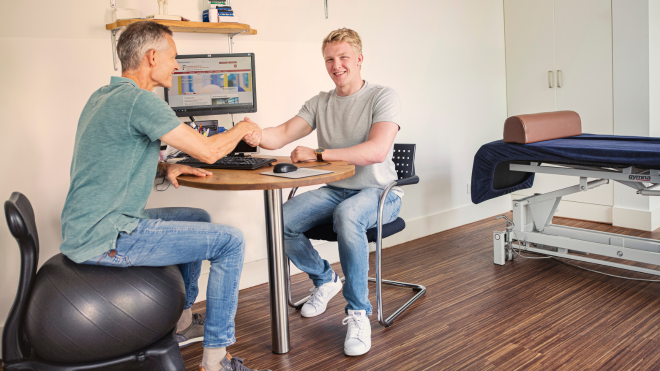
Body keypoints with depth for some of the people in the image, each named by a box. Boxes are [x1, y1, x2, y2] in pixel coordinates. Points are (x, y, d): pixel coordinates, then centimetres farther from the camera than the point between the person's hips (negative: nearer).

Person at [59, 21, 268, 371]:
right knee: (230, 241, -10)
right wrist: (242, 128, 3)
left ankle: (180, 323, 32)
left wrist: (164, 166, 10)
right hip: (106, 239, -10)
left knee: (199, 219, 24)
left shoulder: (102, 96, 14)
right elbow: (208, 151, -17)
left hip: (85, 230, 10)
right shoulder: (139, 99, -18)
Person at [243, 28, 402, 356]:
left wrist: (317, 154, -28)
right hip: (335, 191, 6)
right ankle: (325, 280, 12)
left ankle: (358, 313, -21)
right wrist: (256, 136, -27)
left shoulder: (382, 97, -8)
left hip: (379, 193, -5)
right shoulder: (320, 103, 9)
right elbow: (282, 136, -3)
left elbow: (377, 151, -25)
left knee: (347, 214, -39)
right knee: (280, 221, -18)